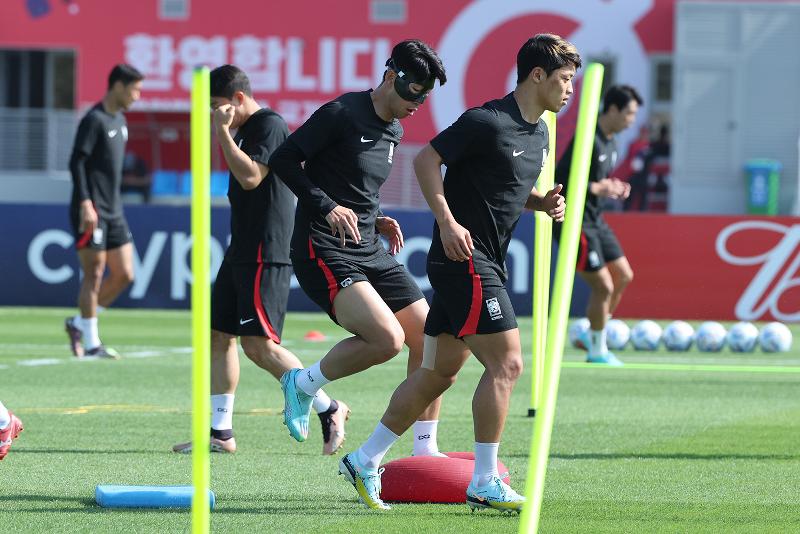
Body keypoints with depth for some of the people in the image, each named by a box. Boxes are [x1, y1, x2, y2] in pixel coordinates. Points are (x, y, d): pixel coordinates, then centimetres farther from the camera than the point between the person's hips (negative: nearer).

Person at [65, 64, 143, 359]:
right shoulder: (94, 120, -11)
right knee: (94, 274, -7)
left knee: (124, 274, 6)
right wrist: (86, 203, -23)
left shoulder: (119, 120, 16)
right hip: (92, 211, -9)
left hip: (113, 212, 9)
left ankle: (79, 324, 16)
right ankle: (91, 343, -2)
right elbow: (77, 162, -16)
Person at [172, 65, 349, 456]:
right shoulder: (244, 129, 18)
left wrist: (223, 131, -20)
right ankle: (221, 432, 12)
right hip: (241, 250, 11)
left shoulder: (270, 125, -12)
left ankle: (329, 409, -5)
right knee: (219, 334, 8)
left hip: (266, 253, -11)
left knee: (258, 343, -14)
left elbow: (251, 177, -23)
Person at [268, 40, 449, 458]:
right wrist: (327, 207, -19)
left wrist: (377, 220, 9)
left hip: (370, 252, 9)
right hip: (324, 253, -9)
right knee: (388, 339, -24)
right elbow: (283, 160, -11)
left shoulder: (393, 131, 15)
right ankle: (302, 384, -1)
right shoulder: (342, 114, -11)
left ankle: (425, 450, 10)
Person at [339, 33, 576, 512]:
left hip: (485, 265, 10)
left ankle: (366, 460, 19)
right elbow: (427, 160, -13)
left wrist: (544, 202, 5)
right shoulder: (487, 122, -15)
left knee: (439, 372, 12)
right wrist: (447, 221, -21)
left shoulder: (539, 133, 13)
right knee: (506, 363, -12)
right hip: (463, 258, -10)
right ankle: (485, 484, -7)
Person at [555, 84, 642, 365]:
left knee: (623, 276, 13)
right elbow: (559, 181, -25)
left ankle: (590, 335, 26)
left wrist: (614, 188, 4)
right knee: (603, 286, -8)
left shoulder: (610, 142, 10)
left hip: (594, 220, 10)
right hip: (575, 223, -10)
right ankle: (597, 351, 9)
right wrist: (597, 188, -27)